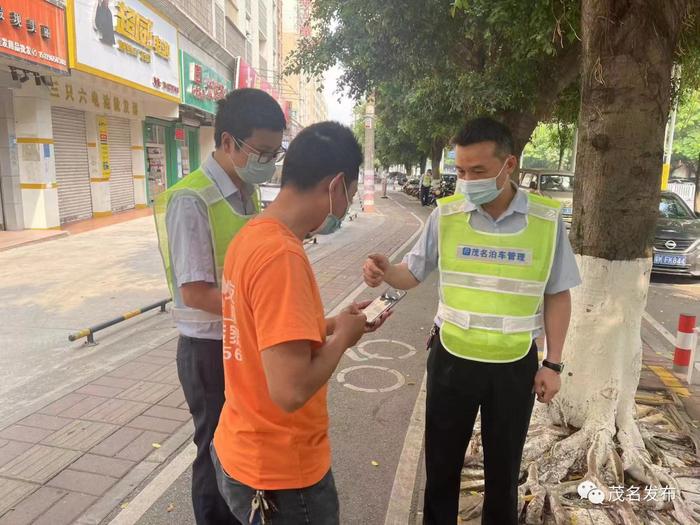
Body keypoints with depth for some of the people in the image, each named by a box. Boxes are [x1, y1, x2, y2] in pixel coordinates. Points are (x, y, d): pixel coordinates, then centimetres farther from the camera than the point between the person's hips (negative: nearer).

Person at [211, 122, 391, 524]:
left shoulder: (252, 235, -1)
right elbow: (290, 390, -31)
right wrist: (342, 336, -16)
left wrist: (333, 323, 6)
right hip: (279, 471, -8)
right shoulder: (281, 255, -29)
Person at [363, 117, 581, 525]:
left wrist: (553, 364, -2)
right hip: (451, 359, 1)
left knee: (504, 468, 20)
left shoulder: (547, 218, -9)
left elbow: (557, 295, -1)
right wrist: (385, 272, -25)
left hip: (515, 365, 0)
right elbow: (412, 275, -2)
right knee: (442, 462, 17)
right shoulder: (446, 214, -8)